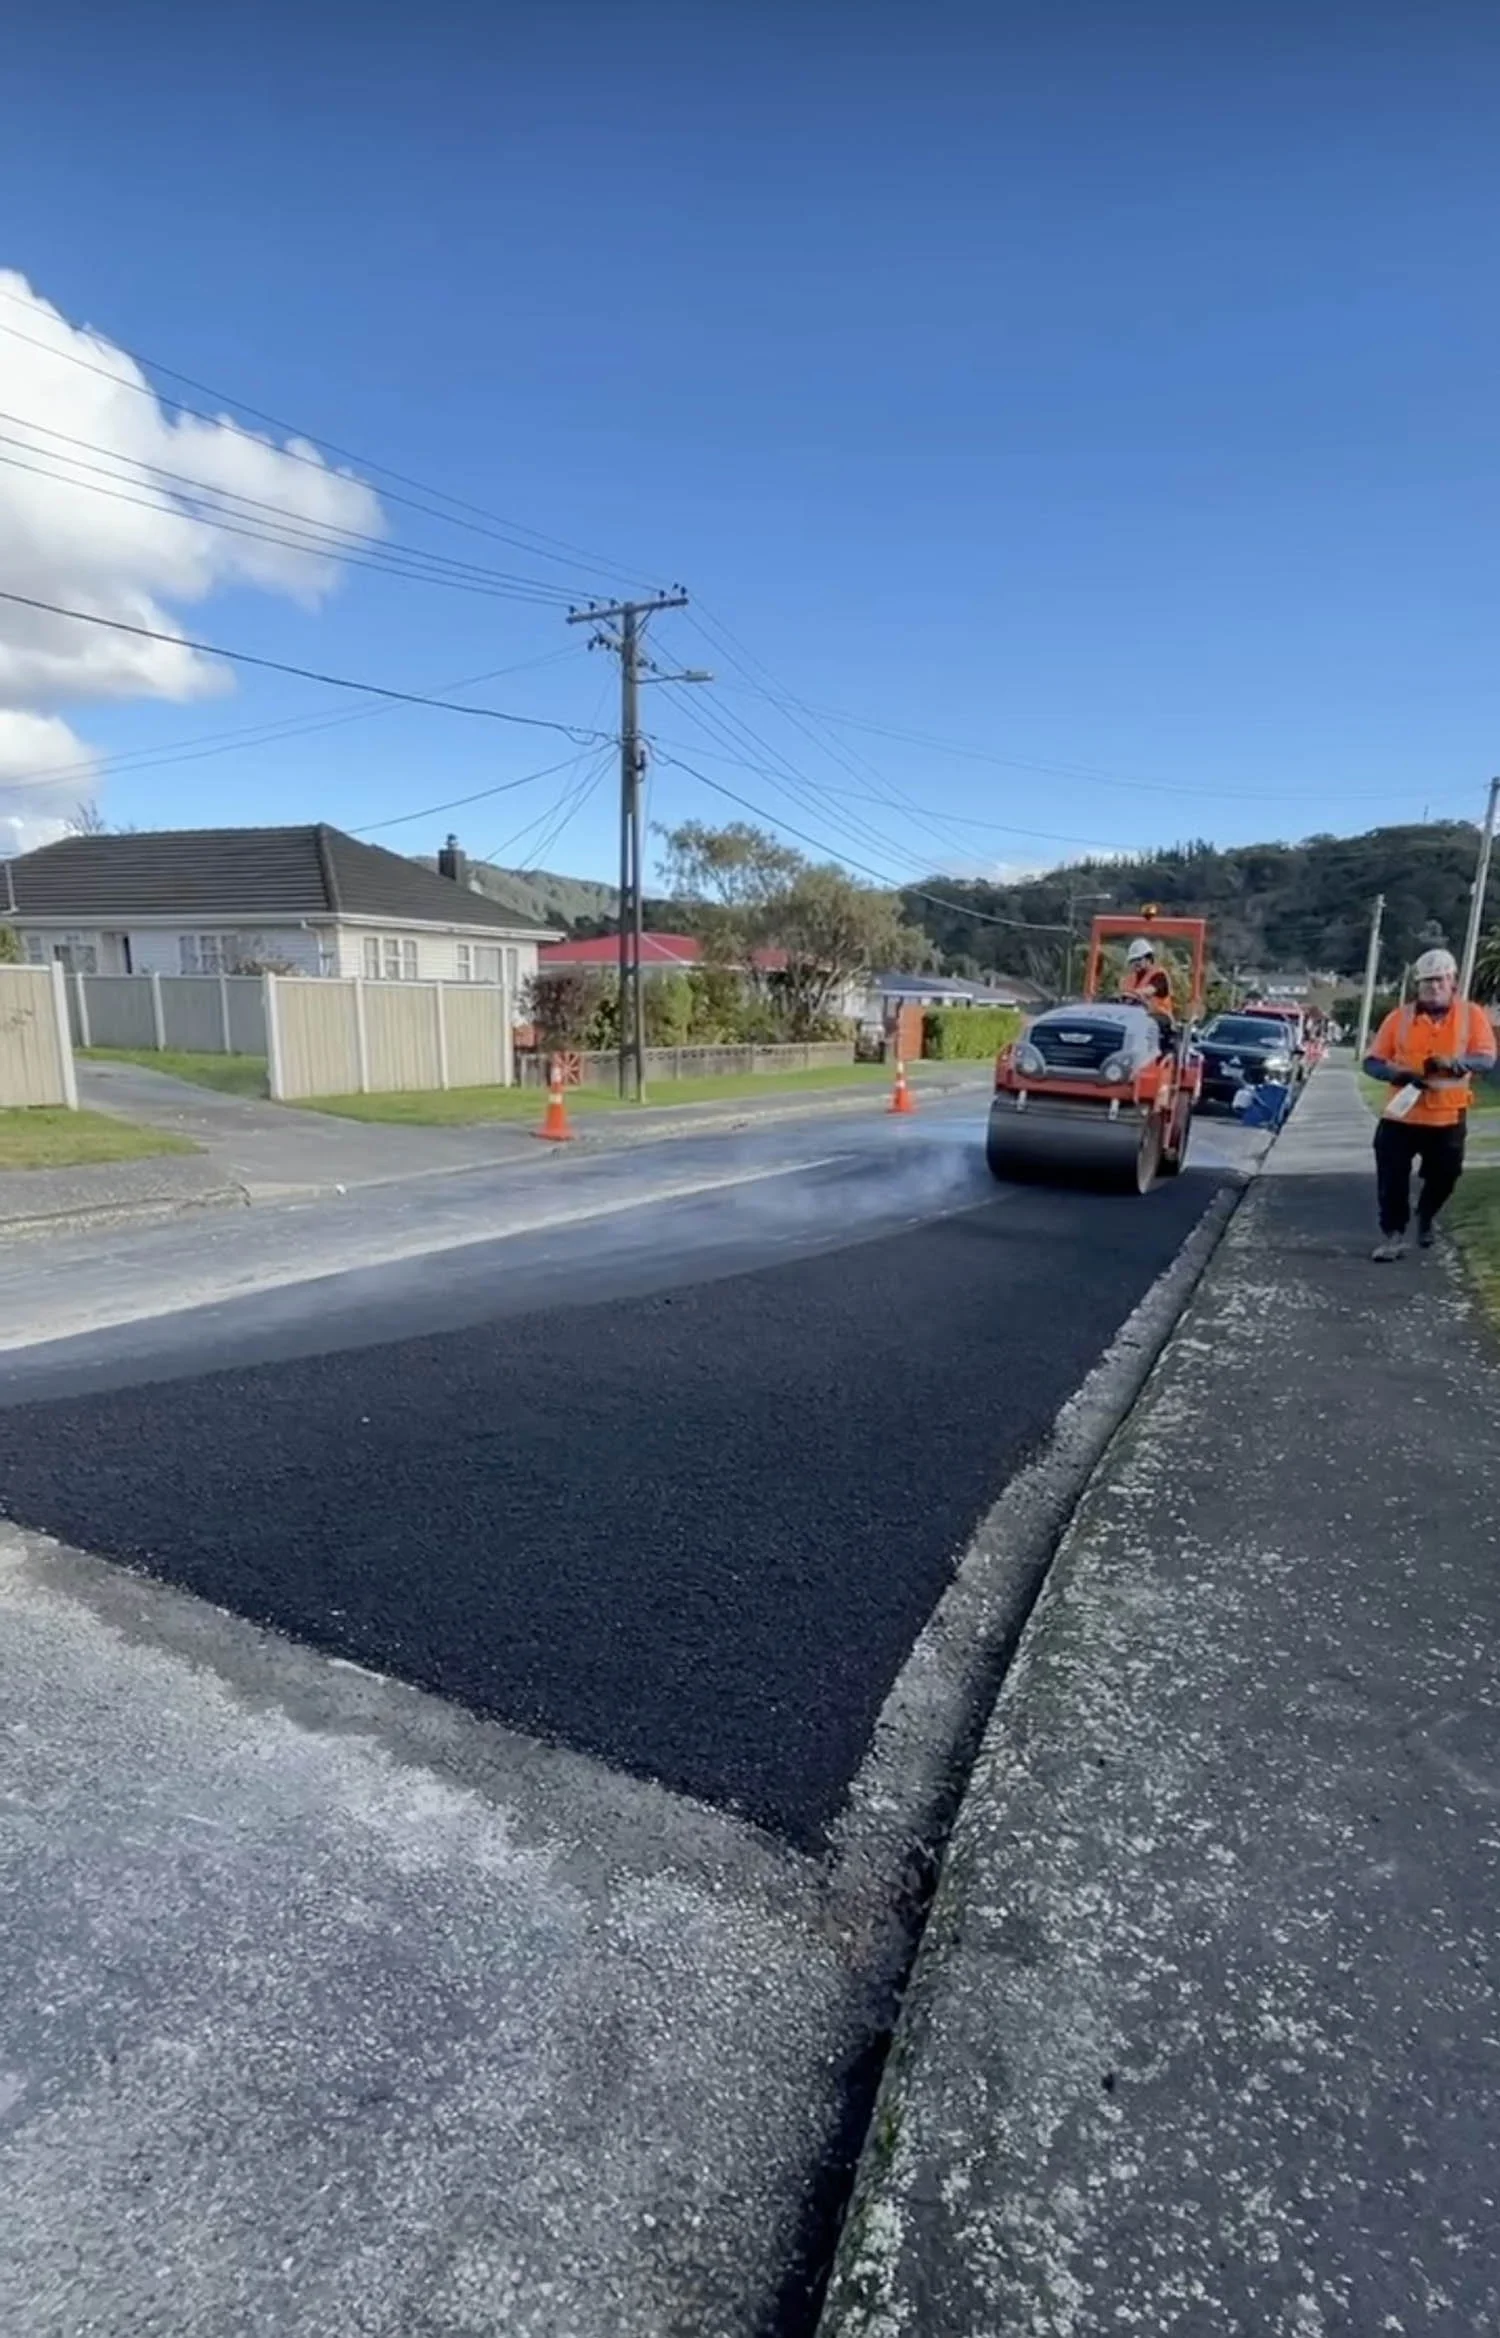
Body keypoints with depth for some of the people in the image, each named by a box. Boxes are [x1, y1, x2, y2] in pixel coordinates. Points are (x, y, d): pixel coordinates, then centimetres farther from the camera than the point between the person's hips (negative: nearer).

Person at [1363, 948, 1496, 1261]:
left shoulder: (1471, 1015, 0)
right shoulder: (1399, 1017, 0)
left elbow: (1487, 1059, -10)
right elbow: (1372, 1062, 0)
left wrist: (1455, 1062, -31)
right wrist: (1400, 1074, -21)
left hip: (1448, 1118, 1)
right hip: (1401, 1116, 0)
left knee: (1443, 1178, 13)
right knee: (1392, 1179, -4)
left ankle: (1425, 1218, 41)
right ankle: (1393, 1235, 7)